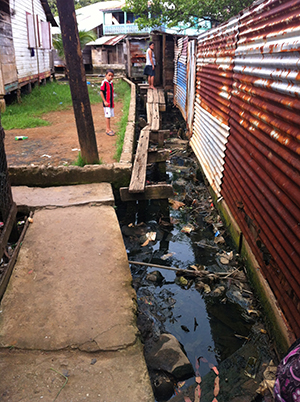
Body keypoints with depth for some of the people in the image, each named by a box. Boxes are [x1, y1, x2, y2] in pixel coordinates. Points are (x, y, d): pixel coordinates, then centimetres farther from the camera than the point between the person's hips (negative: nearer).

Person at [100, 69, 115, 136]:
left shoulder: (111, 83, 11)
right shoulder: (104, 82, -12)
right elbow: (101, 92, -13)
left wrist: (112, 102, 15)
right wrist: (105, 101, -15)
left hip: (111, 103, 7)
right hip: (106, 103, -7)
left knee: (110, 116, 11)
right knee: (108, 116, -6)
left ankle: (108, 129, 19)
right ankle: (108, 129, 1)